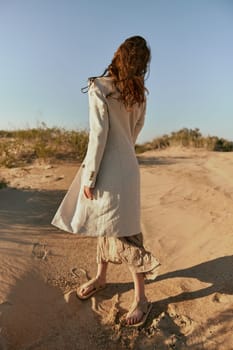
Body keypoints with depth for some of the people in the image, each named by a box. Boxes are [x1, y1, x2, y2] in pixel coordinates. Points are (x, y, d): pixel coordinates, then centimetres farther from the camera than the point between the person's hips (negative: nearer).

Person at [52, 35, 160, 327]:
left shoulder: (99, 87, -11)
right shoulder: (139, 93, 9)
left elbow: (99, 133, -17)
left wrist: (89, 176, -13)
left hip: (111, 168, -8)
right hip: (126, 162, 8)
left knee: (121, 231, -1)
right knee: (103, 222, 18)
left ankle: (141, 298, 13)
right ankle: (101, 277, 36)